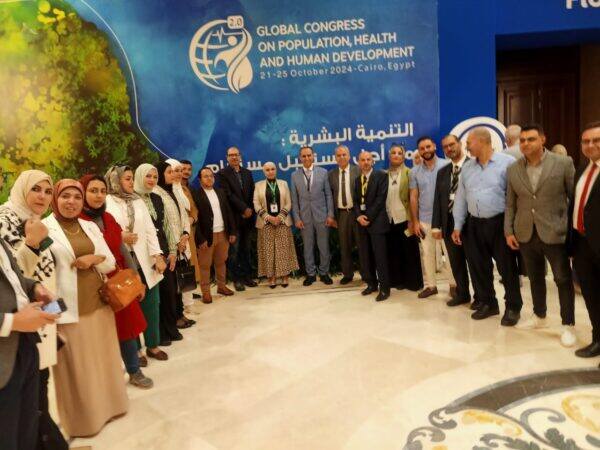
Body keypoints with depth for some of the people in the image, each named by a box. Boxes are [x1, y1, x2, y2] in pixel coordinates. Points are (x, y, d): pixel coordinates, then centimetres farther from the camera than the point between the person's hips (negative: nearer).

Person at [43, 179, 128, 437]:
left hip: (98, 303, 5)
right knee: (77, 365, 7)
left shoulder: (90, 227, 10)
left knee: (103, 358, 16)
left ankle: (106, 404, 35)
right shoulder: (44, 228, -6)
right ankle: (83, 416, 26)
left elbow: (110, 262, 9)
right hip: (69, 308, -5)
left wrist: (94, 258, -8)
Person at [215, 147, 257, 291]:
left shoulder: (247, 173, 15)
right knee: (234, 251, 0)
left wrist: (250, 210, 0)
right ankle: (236, 279, 8)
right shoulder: (222, 174, -2)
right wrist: (244, 209, -11)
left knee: (246, 249, 10)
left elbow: (252, 194, 13)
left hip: (248, 217, 5)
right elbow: (228, 195, -11)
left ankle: (247, 276, 18)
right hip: (233, 218, -5)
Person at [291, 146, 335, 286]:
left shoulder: (323, 172, 1)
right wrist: (297, 218, -2)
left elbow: (328, 195, 1)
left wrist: (330, 215, -4)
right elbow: (294, 199, 4)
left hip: (321, 215, 0)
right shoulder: (295, 175, 3)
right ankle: (310, 274, 21)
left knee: (324, 247, 6)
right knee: (308, 247, 8)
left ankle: (324, 273, 21)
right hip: (305, 217, 1)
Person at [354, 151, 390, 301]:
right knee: (364, 255, 8)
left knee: (380, 256, -5)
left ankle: (384, 288, 3)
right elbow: (355, 200, 11)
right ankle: (371, 283, 20)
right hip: (362, 221, 6)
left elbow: (381, 198, -11)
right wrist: (359, 216, -7)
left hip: (376, 221, -6)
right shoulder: (357, 180, 16)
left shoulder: (381, 176, -2)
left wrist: (368, 217, -14)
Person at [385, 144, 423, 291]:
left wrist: (412, 220, -11)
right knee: (394, 252, 9)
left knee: (410, 251, 5)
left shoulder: (409, 173, -2)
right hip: (389, 220, 3)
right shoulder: (385, 174, 7)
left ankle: (413, 281, 17)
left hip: (405, 219, -3)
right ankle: (398, 280, 22)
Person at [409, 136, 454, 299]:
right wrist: (415, 221, 2)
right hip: (424, 219, 3)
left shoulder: (447, 166, -5)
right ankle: (430, 285, 19)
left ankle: (454, 284, 17)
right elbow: (413, 198, 6)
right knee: (427, 253, 9)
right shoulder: (415, 172, 5)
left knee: (450, 252, 4)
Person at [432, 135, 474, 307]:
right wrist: (436, 225, 4)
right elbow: (438, 199, 11)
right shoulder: (442, 172, 14)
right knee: (456, 262, 14)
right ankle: (462, 294, 29)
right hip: (449, 223, 5)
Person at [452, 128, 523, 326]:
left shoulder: (507, 162, -8)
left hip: (500, 223, -5)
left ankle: (513, 307, 21)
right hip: (475, 224, 5)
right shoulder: (467, 167, 9)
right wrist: (457, 226, 9)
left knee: (507, 267, 4)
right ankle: (487, 303, 28)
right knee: (479, 267, 11)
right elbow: (461, 197, 11)